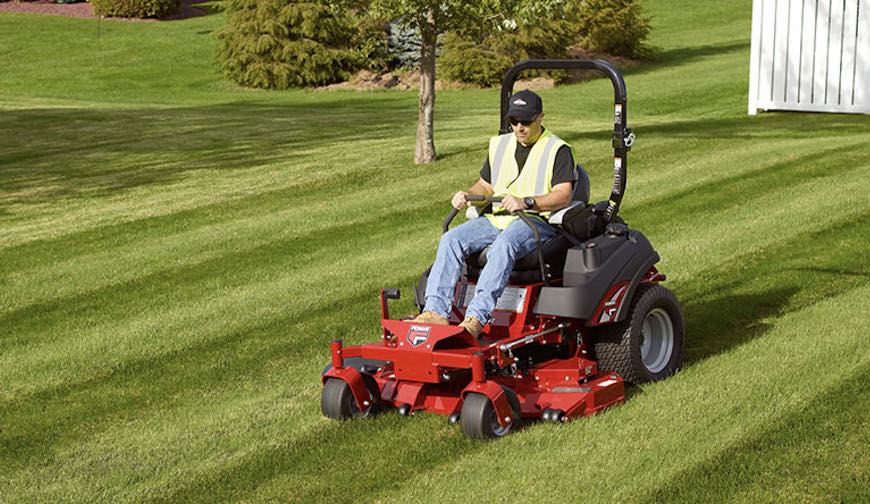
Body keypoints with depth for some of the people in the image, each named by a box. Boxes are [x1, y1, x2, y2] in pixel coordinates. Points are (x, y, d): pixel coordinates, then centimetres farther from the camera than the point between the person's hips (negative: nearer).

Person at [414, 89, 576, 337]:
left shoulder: (557, 150, 1)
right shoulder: (499, 145, 21)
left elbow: (564, 195, -11)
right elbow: (486, 186, 27)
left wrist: (526, 202, -27)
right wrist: (467, 195, 3)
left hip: (536, 221, -6)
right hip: (496, 219, 6)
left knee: (504, 245, -38)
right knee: (452, 239, -19)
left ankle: (476, 317, -48)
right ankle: (435, 311, -30)